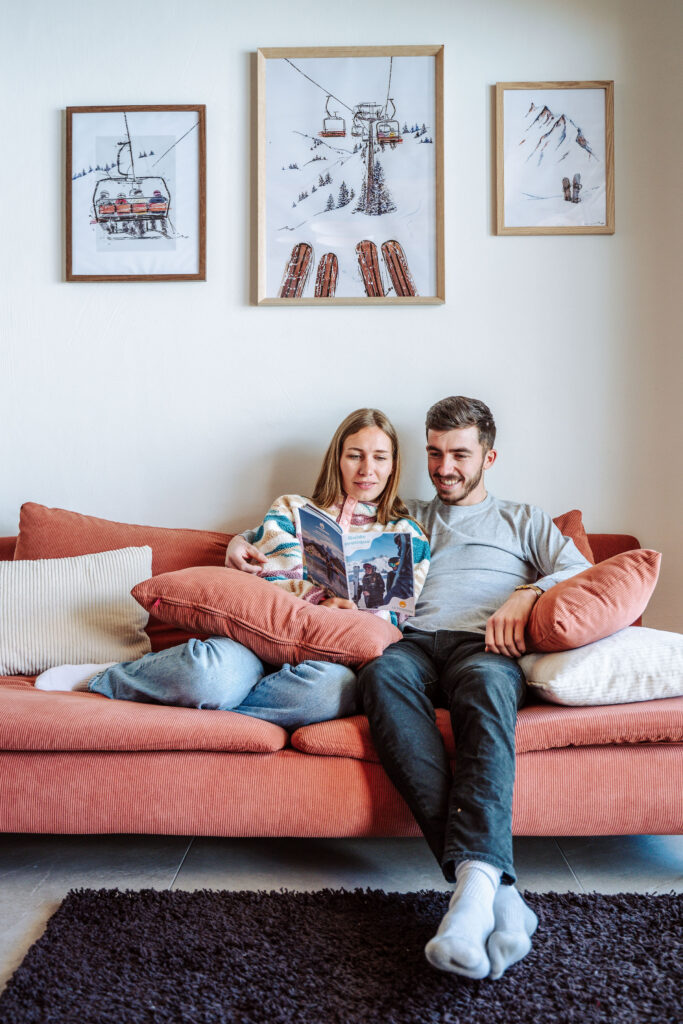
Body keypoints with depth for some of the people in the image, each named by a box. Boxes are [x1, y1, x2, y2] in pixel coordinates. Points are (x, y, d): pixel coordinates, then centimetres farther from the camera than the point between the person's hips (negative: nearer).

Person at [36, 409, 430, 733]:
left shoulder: (407, 535, 20)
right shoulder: (291, 510, 19)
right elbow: (256, 583, 7)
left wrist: (354, 614, -10)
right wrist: (318, 606, -12)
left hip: (329, 654, 0)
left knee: (333, 689, -41)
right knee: (214, 671, -38)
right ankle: (103, 677, -8)